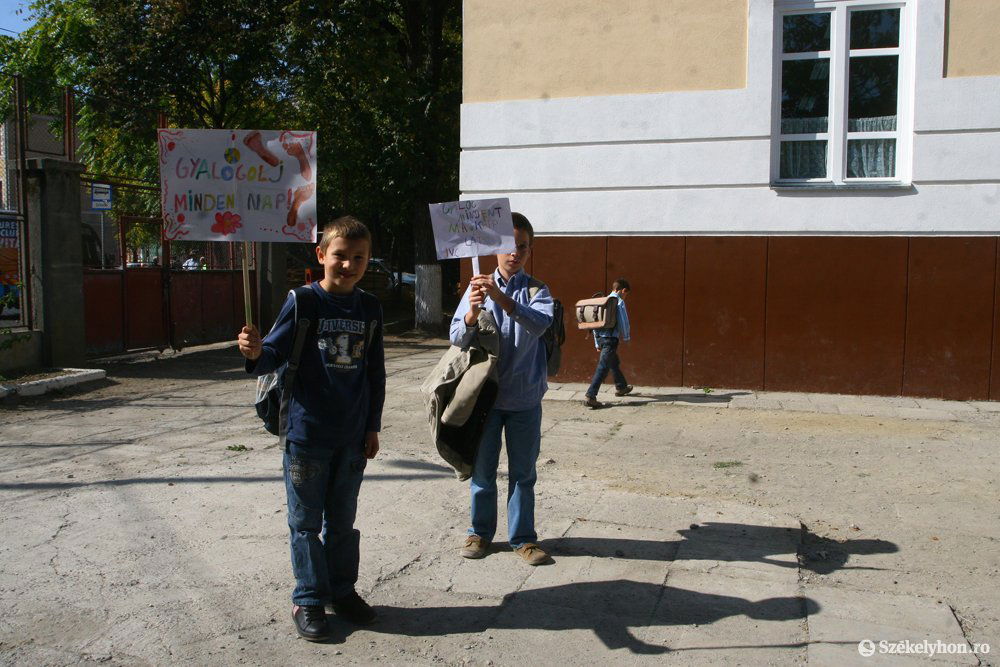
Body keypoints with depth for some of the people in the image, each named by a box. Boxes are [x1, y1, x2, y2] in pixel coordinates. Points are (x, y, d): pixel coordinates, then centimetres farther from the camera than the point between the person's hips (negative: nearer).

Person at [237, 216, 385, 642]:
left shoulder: (369, 309, 4)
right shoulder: (303, 302, -7)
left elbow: (375, 373, 9)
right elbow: (276, 352, -9)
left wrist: (372, 427, 9)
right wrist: (256, 354, -33)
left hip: (352, 436, 4)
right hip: (307, 433, -3)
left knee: (343, 521, 17)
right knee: (306, 522, 8)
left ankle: (342, 590, 32)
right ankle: (308, 599, 21)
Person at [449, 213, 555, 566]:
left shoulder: (536, 289, -1)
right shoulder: (478, 287, 0)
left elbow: (539, 324, -23)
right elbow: (457, 338, -7)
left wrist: (501, 298, -37)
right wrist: (473, 312, -28)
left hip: (525, 397, 0)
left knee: (523, 472, 9)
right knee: (482, 469, 11)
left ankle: (523, 538, 22)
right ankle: (480, 532, 28)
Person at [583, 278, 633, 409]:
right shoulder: (619, 301, -8)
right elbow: (623, 322, -10)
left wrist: (597, 343, 21)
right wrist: (626, 337, 7)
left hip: (600, 338, 8)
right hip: (611, 339, -8)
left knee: (614, 363, 27)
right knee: (602, 368, -10)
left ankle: (621, 387, 46)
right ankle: (590, 397, -16)